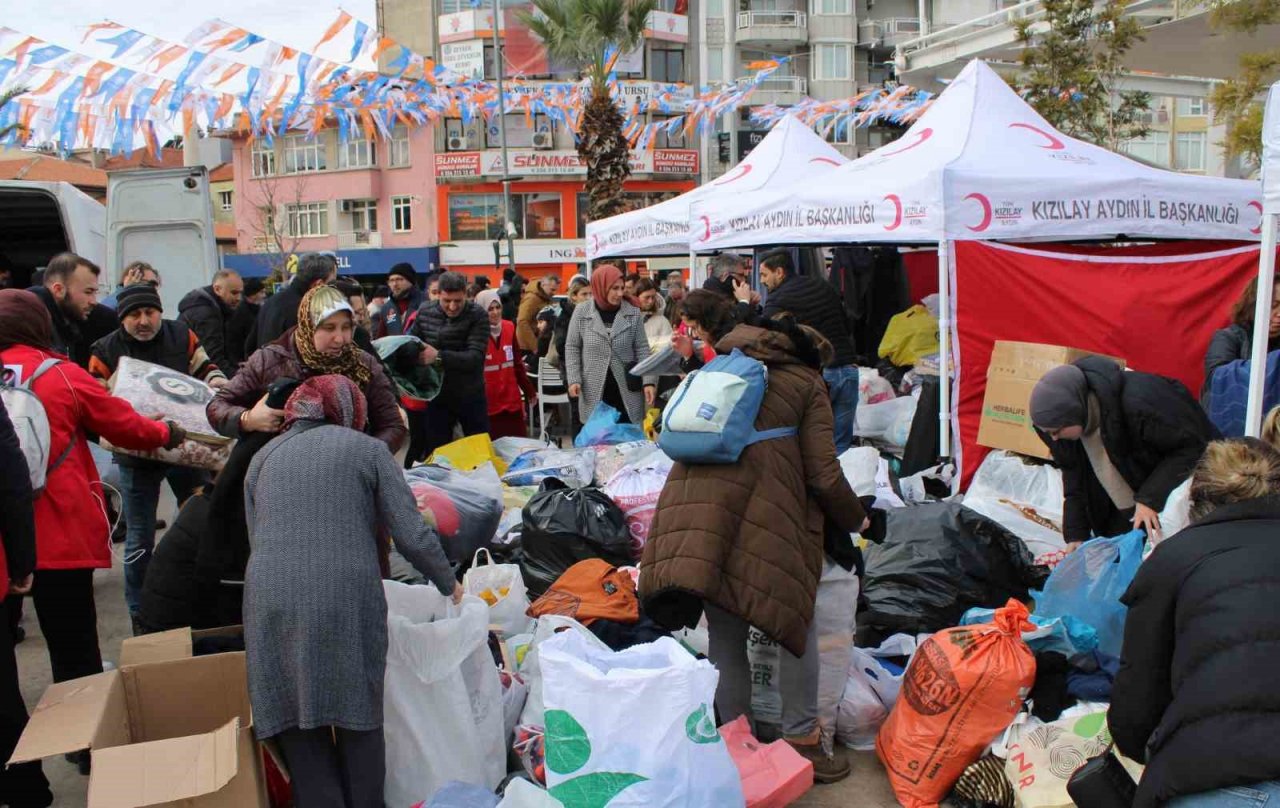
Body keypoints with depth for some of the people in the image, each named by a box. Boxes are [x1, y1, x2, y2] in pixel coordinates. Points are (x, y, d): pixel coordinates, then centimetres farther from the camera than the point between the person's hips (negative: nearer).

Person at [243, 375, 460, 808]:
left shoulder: (263, 458, 21)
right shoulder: (366, 449, 10)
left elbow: (255, 538, 20)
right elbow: (413, 537, 3)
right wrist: (450, 586, 17)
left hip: (269, 600, 3)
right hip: (346, 602, -3)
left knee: (298, 729, 10)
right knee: (358, 722, 12)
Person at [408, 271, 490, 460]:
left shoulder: (478, 315, -13)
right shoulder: (425, 312, -1)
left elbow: (475, 357, -23)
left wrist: (439, 357, -34)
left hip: (470, 397, -2)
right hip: (437, 397, 3)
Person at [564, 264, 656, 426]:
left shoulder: (633, 313, 1)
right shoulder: (581, 313, 0)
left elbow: (642, 349, 2)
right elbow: (572, 348, 5)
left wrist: (649, 381, -8)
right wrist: (573, 379, -6)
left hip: (627, 391, 1)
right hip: (594, 393, 0)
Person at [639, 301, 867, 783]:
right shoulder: (807, 385, 14)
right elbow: (824, 475, 5)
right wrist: (855, 520, 22)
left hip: (692, 507, 4)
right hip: (764, 517, -4)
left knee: (725, 634, 14)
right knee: (797, 620, 14)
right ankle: (800, 739, 18)